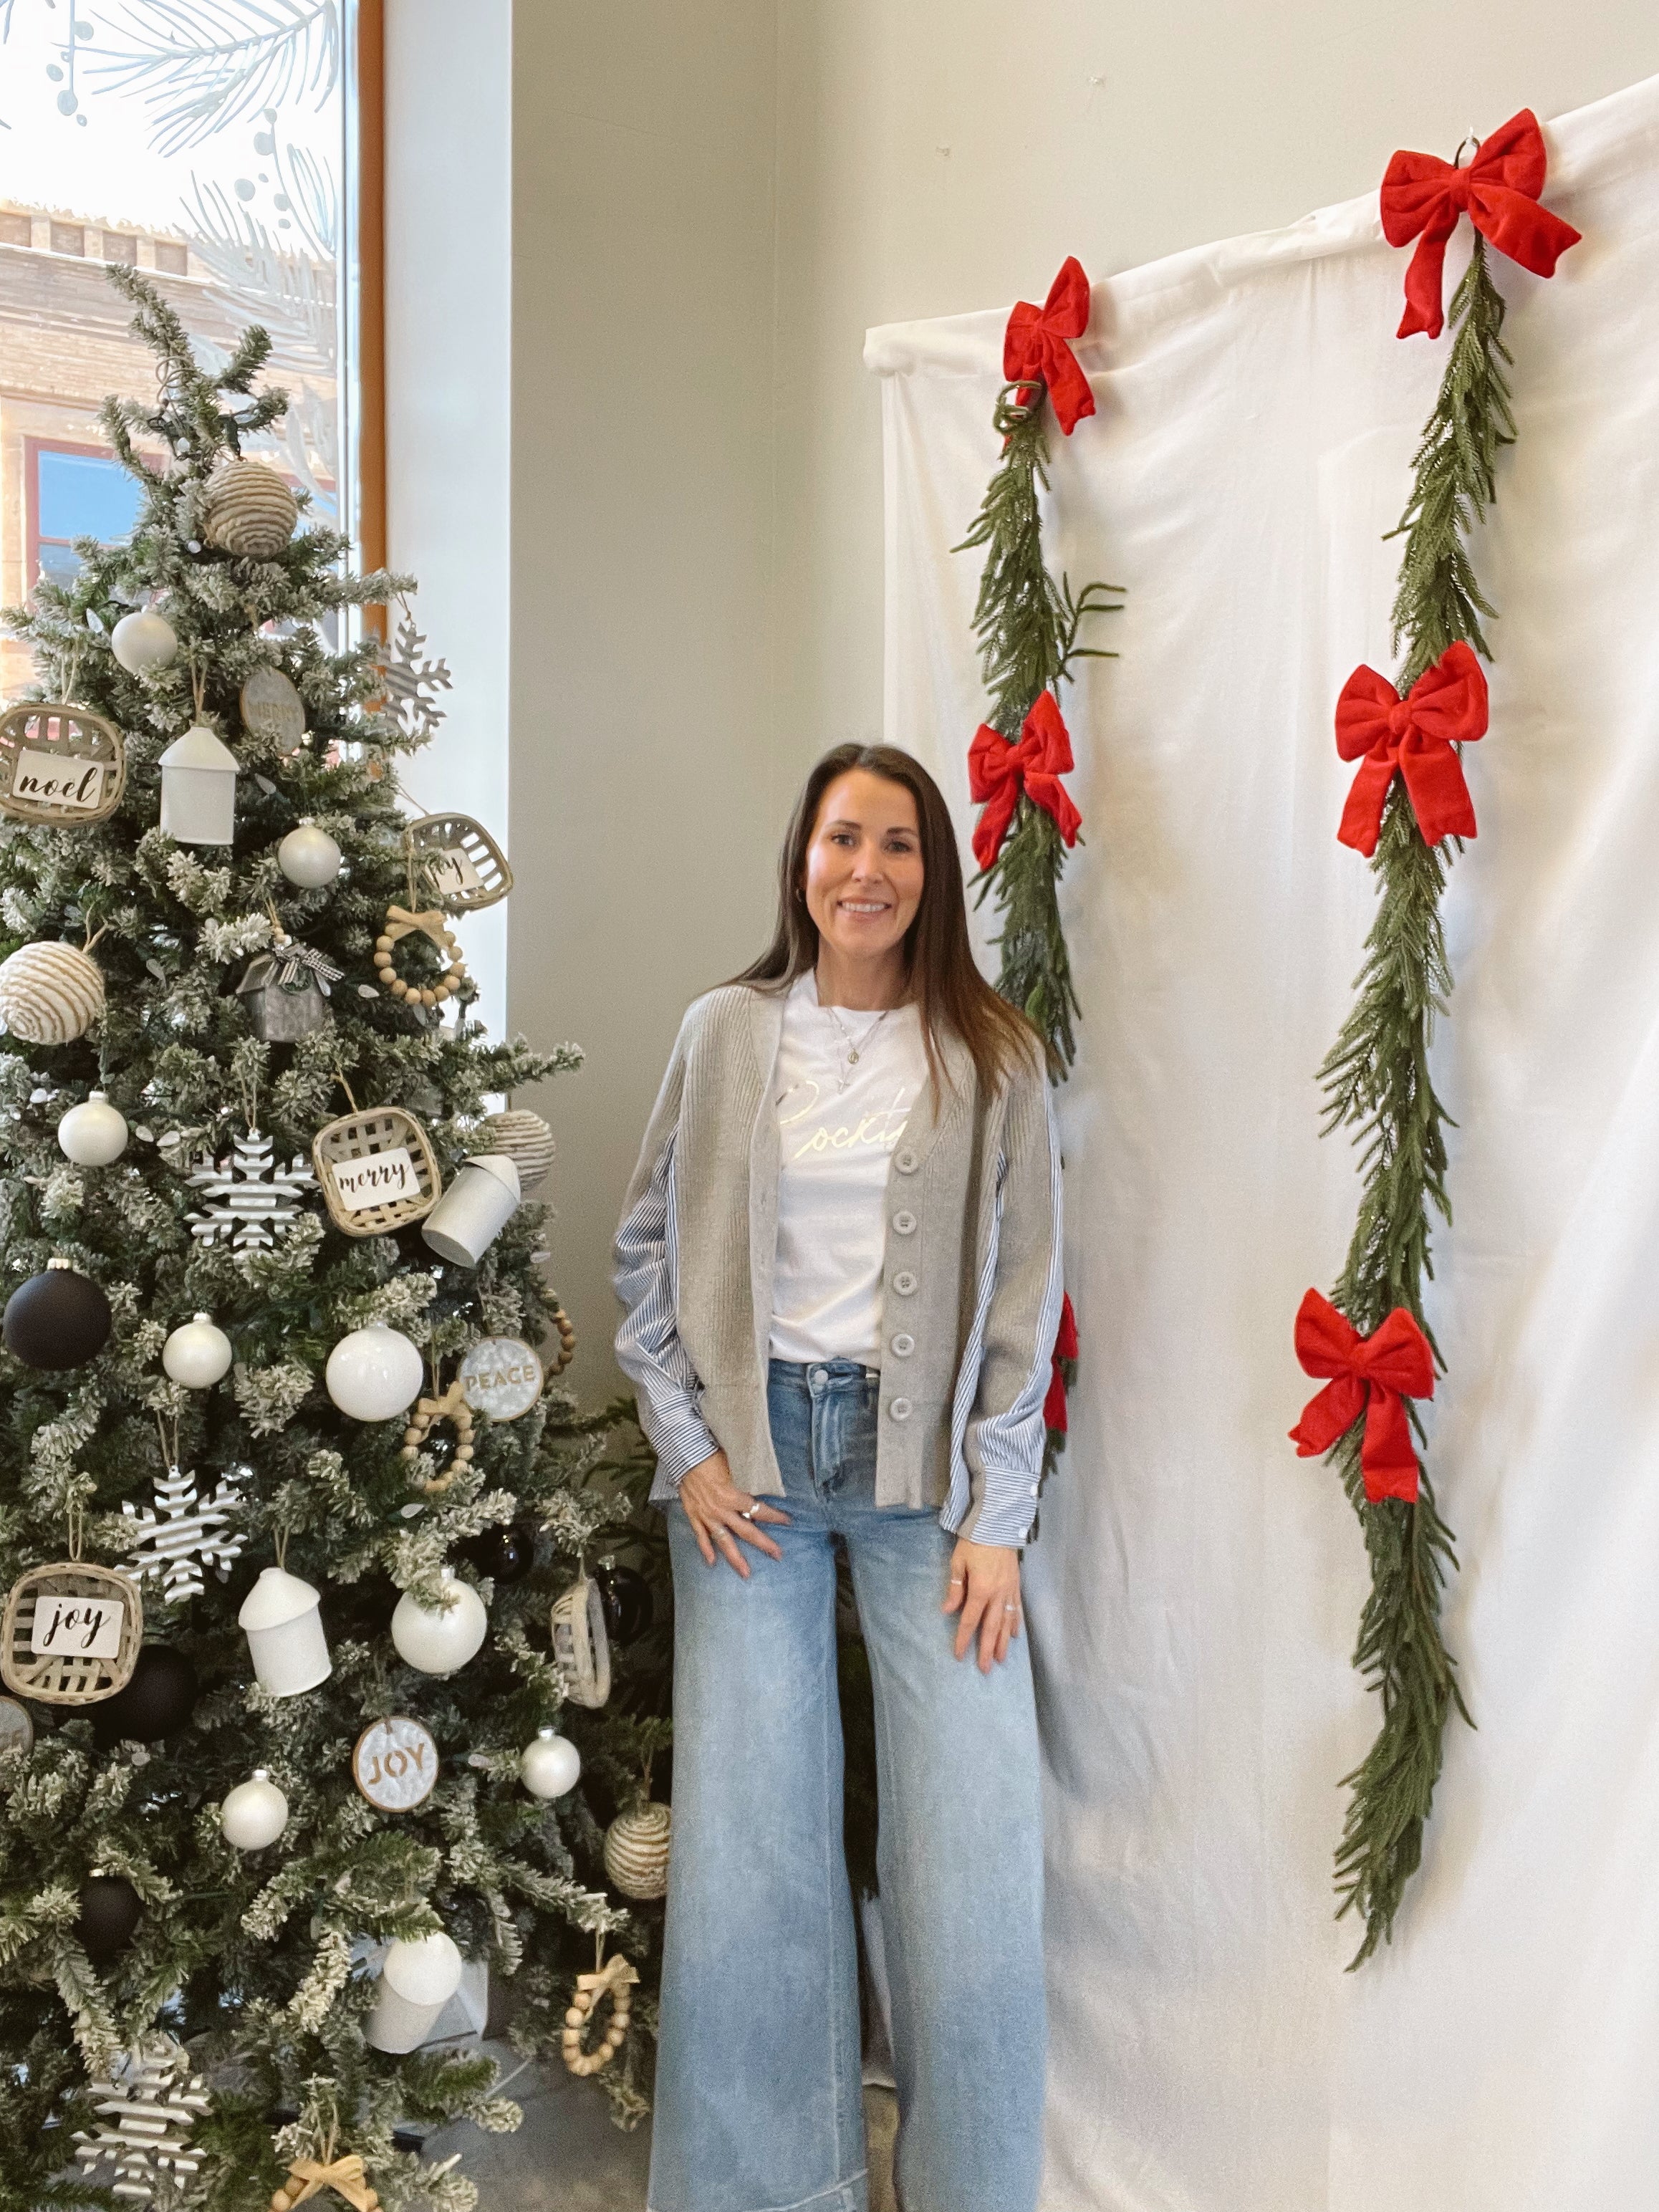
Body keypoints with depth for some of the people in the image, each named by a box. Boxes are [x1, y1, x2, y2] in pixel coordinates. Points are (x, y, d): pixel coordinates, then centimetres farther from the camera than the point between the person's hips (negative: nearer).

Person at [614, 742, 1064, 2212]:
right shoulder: (725, 1034, 4)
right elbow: (647, 1250, 7)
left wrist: (997, 1516, -4)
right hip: (751, 1454, 1)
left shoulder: (993, 1055, 2)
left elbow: (1023, 1296, 0)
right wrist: (687, 1450, 0)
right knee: (748, 1841, 7)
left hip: (926, 1456, 0)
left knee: (971, 1840, 0)